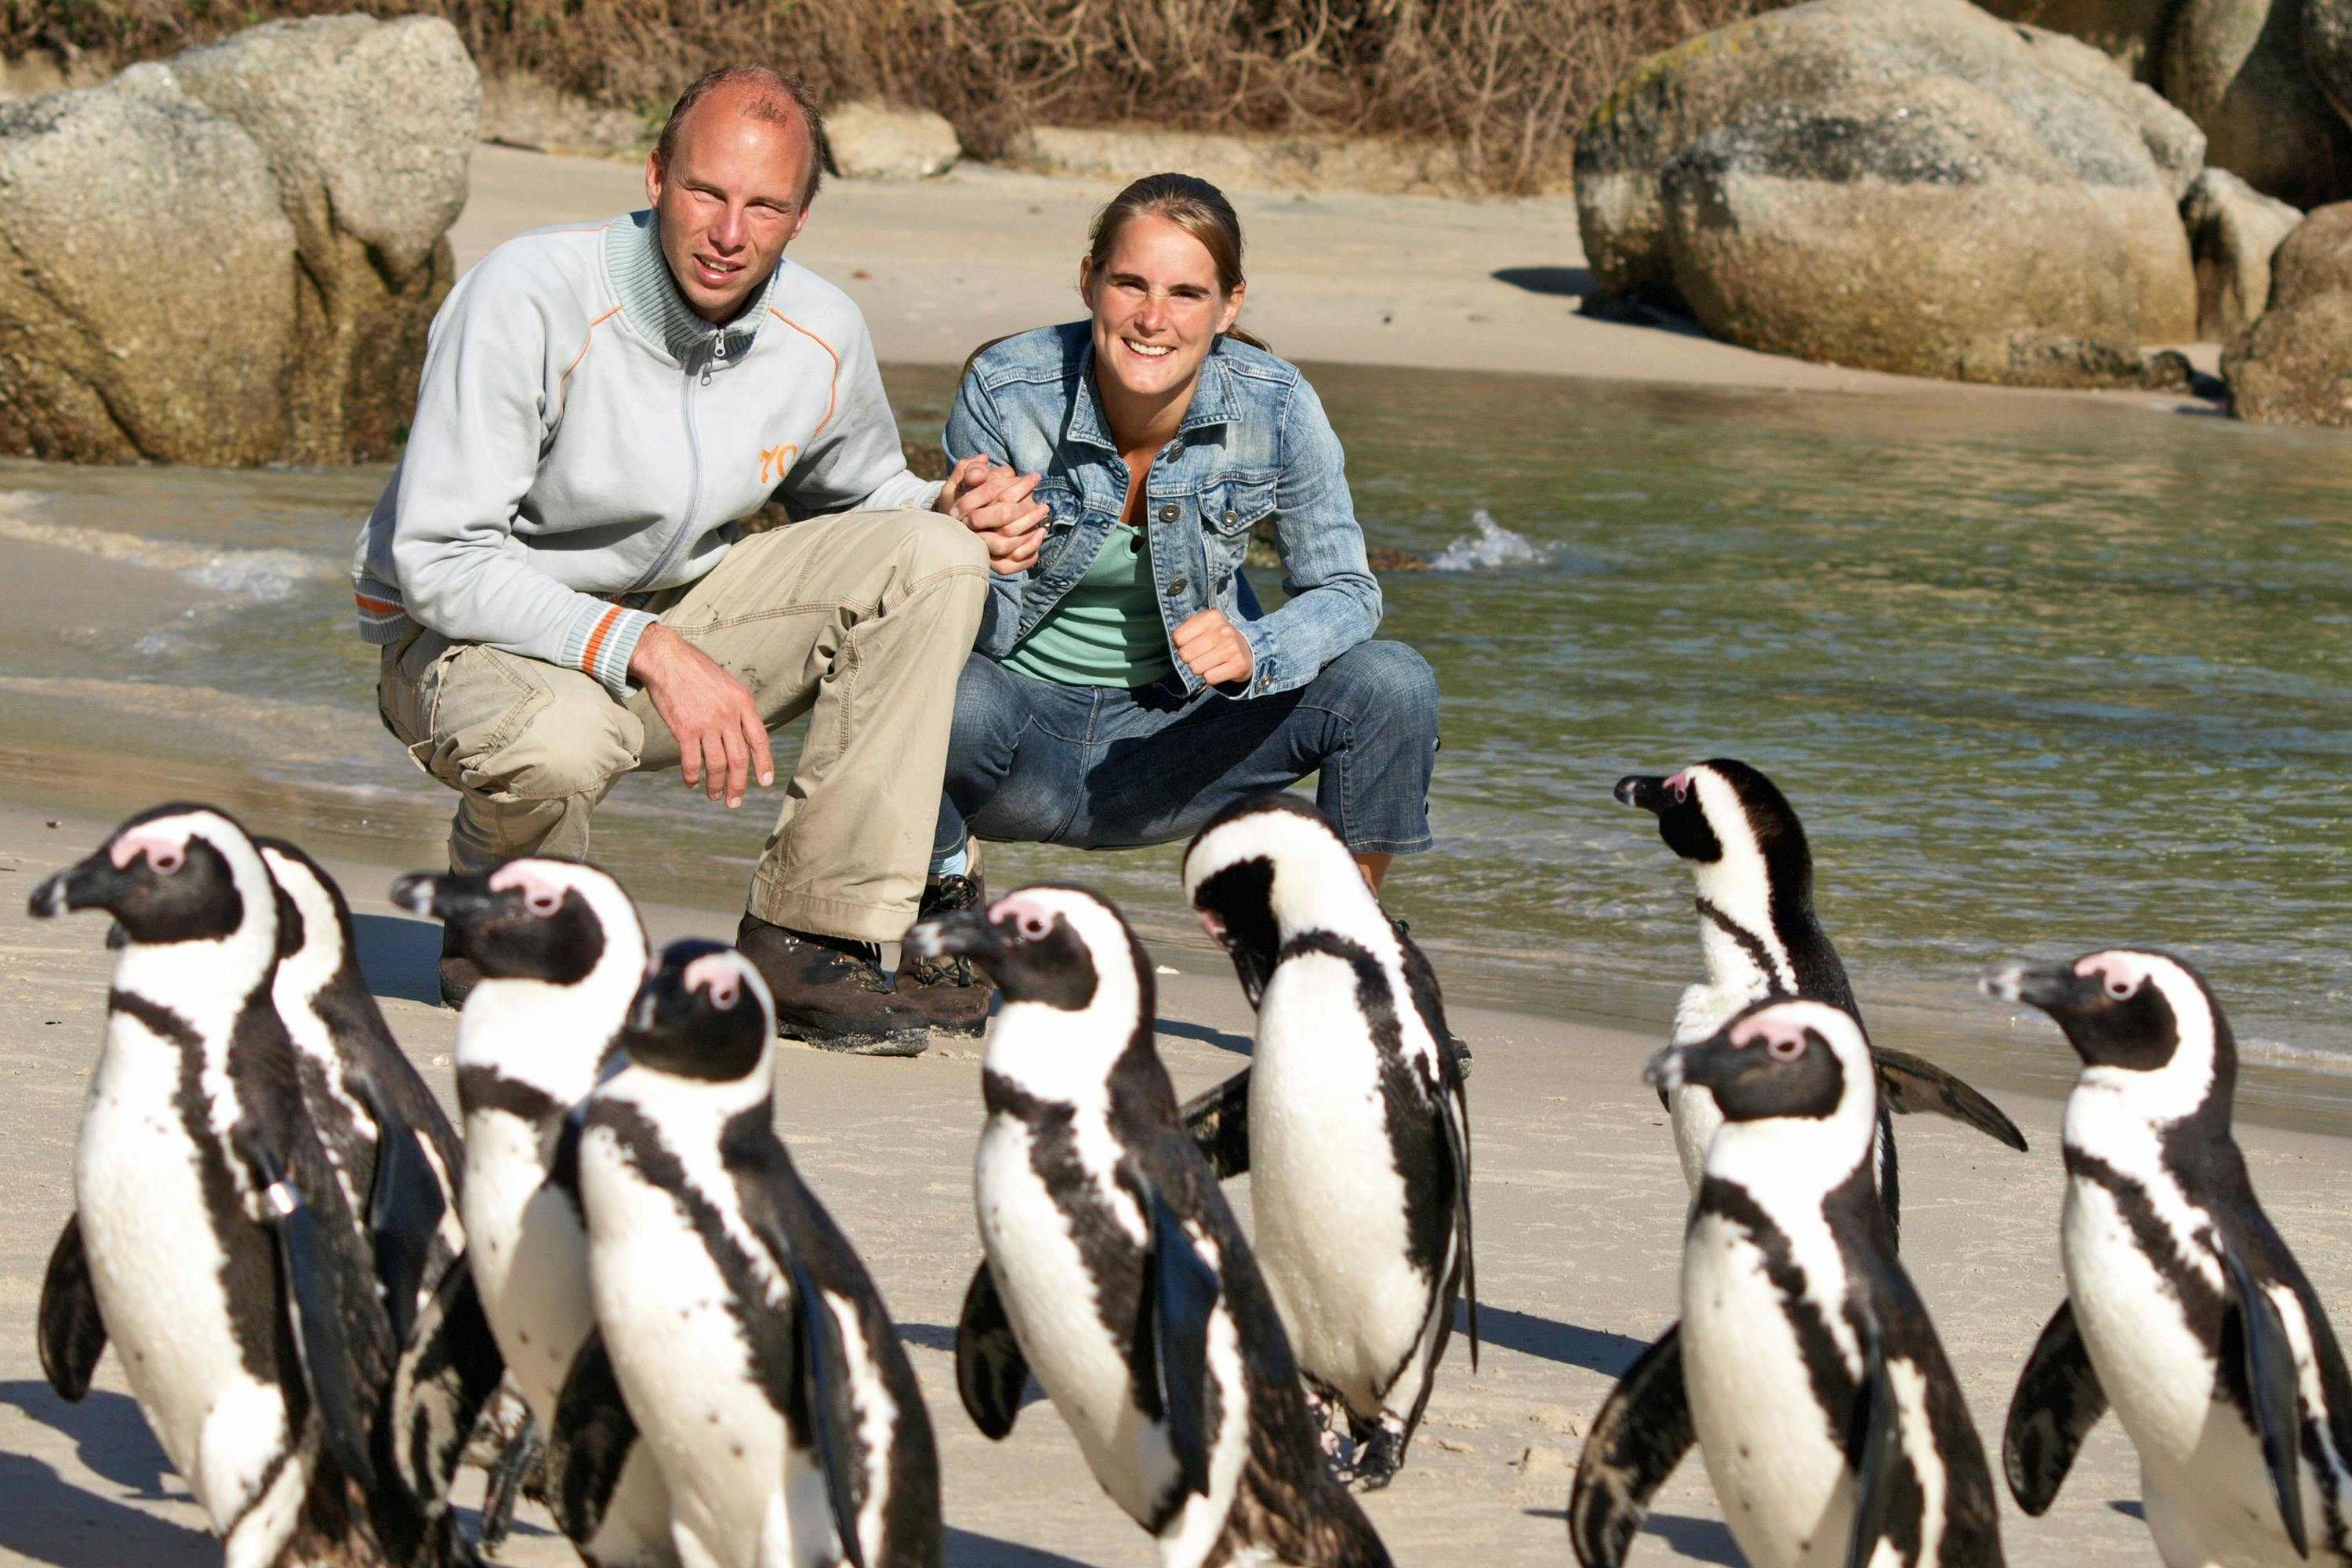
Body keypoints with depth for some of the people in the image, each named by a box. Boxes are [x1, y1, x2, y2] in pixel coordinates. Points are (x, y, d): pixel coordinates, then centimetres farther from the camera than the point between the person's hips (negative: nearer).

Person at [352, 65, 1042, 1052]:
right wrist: (651, 653, -36)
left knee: (929, 556, -13)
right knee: (559, 736, -42)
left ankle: (805, 944, -14)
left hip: (671, 615, 6)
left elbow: (856, 495, 16)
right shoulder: (529, 298, -24)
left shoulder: (822, 336, -6)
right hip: (464, 636, -6)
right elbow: (438, 561, -26)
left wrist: (948, 508, -10)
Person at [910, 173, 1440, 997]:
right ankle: (943, 890, -2)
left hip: (1173, 736, 2)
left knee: (1393, 686, -21)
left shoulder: (1278, 409, -15)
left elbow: (1345, 590, -8)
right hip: (1029, 730, -2)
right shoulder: (1004, 391, -19)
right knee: (946, 700, -37)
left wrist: (1253, 650, -30)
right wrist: (986, 566, -40)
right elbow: (981, 639, -16)